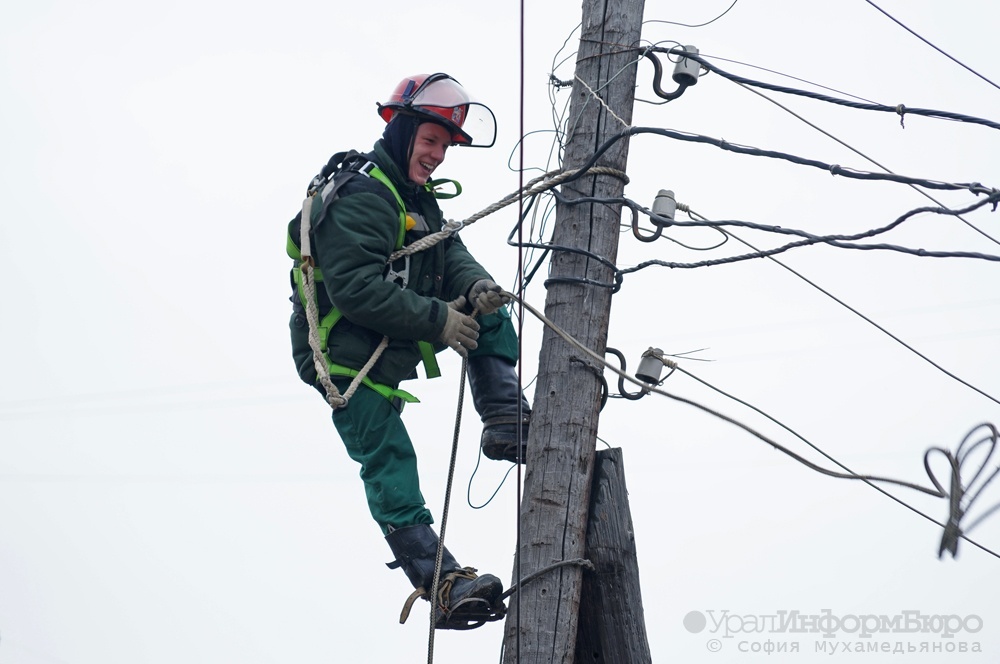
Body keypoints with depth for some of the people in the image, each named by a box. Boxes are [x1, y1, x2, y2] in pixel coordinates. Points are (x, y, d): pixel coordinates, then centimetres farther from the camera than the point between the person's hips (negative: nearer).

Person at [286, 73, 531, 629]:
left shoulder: (417, 198, 13)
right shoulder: (359, 197, -20)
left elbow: (450, 253, 6)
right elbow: (354, 289, -28)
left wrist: (476, 284, -19)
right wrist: (438, 319, -26)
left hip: (394, 343, 9)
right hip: (345, 356, -9)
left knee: (490, 311, 5)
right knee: (390, 461, -12)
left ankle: (506, 422, -3)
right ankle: (443, 585, -17)